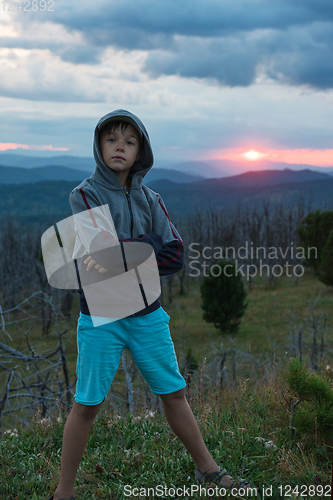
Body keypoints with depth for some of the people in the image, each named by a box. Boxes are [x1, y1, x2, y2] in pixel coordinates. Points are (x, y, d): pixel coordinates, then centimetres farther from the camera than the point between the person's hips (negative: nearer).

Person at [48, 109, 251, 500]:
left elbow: (174, 256, -7)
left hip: (147, 315, 4)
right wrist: (145, 250, -33)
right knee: (87, 405, 2)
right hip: (100, 318, -4)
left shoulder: (149, 199, 6)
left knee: (173, 393, 14)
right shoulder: (85, 195, -5)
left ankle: (207, 469, 30)